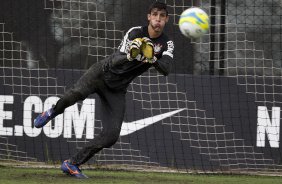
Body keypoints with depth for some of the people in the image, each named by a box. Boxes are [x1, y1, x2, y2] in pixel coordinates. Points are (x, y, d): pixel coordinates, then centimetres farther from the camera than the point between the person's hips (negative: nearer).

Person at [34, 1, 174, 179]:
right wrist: (132, 54, -40)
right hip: (103, 72, -4)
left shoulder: (167, 44, -2)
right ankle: (53, 112, -4)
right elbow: (115, 62, -19)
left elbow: (166, 69, -19)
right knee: (77, 93, -36)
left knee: (112, 135, -11)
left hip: (117, 90, 4)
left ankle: (72, 164, 0)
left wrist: (151, 58, -38)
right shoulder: (136, 32, -11)